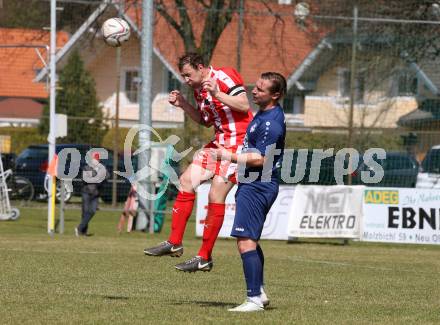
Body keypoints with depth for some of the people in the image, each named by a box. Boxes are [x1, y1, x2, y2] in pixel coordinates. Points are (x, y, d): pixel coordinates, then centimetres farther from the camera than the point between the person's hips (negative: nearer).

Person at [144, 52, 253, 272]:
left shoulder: (224, 77, -13)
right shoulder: (198, 89, 13)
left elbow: (244, 105, -20)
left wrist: (217, 94, -27)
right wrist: (182, 104, 11)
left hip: (237, 142, -10)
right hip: (220, 142, 10)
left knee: (216, 195, -12)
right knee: (187, 180, 7)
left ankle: (205, 258, -6)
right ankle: (174, 243, 13)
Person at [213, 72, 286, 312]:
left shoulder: (271, 123, -21)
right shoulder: (264, 114, 12)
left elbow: (259, 159, -23)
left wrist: (230, 157, -15)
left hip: (256, 187, -11)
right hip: (251, 184, 11)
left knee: (246, 242, -13)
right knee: (250, 241, 19)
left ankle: (254, 299, -15)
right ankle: (259, 292, 27)